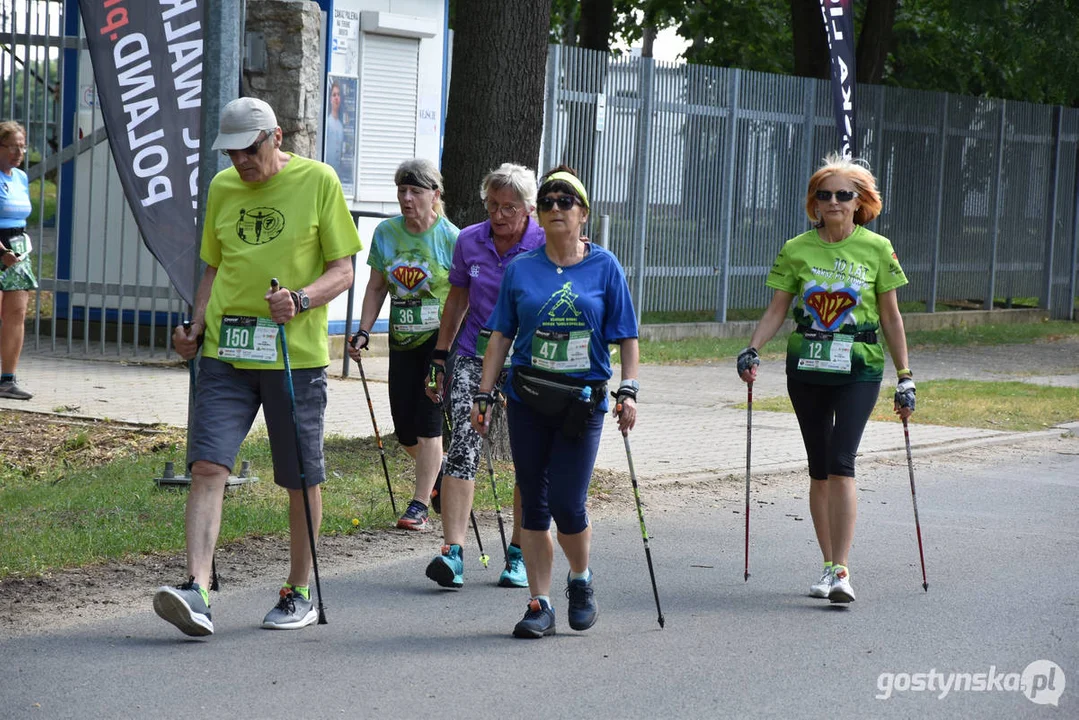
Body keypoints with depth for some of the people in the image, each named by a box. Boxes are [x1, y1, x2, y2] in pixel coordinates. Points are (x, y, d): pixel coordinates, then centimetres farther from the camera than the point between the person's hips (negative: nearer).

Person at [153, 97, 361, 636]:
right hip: (225, 353, 3)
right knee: (208, 466, -11)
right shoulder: (223, 187, 11)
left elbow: (343, 271, -2)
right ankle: (196, 591, -18)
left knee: (301, 480, 6)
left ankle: (299, 592, 22)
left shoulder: (318, 182, -2)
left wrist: (301, 300, -20)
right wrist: (197, 328, 5)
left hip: (296, 355, -3)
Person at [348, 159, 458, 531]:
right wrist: (363, 332, 4)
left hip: (441, 339, -5)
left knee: (428, 421, -8)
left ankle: (419, 504, -1)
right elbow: (376, 288, 11)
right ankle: (440, 468, 34)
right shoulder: (386, 232, 3)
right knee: (404, 430, 4)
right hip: (402, 340, 5)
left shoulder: (451, 238, -9)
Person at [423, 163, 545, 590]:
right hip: (475, 356, 2)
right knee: (463, 446, -14)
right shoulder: (469, 242, 3)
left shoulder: (546, 249, -7)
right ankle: (453, 551, -21)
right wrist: (439, 358, 13)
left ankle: (518, 555, 17)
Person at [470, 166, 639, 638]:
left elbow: (626, 336, 3)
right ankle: (540, 605, 12)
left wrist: (627, 390, -7)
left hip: (583, 399, -2)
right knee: (534, 505, 4)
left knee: (567, 505, -7)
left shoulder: (604, 267, 1)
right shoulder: (521, 270, 6)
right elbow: (500, 335, 8)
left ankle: (581, 581, 21)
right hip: (527, 399, 2)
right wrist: (483, 395, 3)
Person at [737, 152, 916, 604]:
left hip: (858, 369, -2)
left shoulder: (877, 249, 0)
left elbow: (890, 316, 5)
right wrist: (752, 351, -11)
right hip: (806, 369, 2)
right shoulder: (796, 251, 2)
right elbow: (776, 311, 5)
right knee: (819, 470, 8)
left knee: (841, 464, -15)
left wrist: (905, 376, 4)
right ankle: (829, 566, 18)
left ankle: (842, 571, -16)